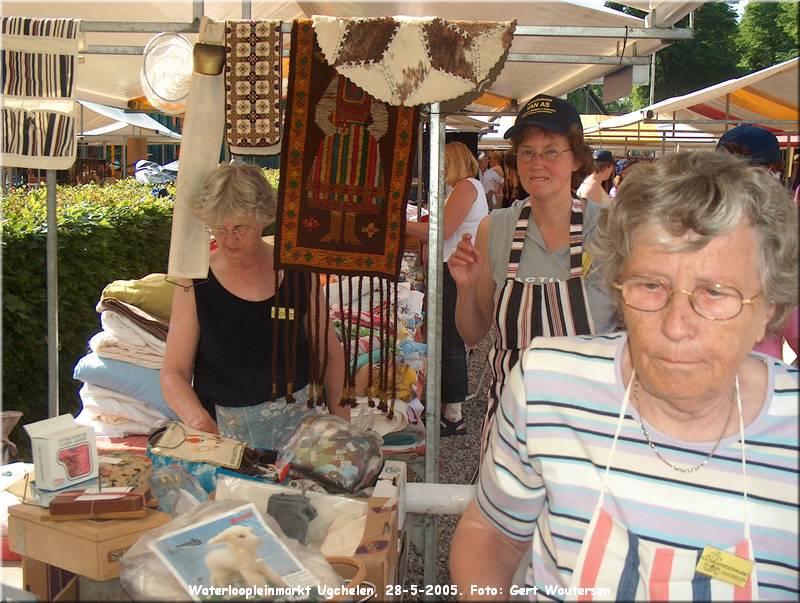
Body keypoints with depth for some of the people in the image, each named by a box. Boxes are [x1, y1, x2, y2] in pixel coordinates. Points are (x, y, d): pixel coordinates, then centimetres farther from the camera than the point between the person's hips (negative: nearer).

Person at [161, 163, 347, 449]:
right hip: (222, 423, 1)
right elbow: (173, 373, -4)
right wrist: (199, 420, -23)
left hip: (294, 417, 0)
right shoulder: (196, 284, -2)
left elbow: (331, 353, 10)